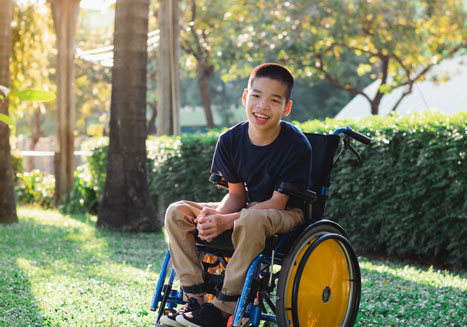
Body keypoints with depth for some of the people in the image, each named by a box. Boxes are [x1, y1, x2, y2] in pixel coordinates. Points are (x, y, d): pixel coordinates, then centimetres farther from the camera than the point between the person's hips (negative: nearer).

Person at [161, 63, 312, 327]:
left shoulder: (296, 145, -22)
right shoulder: (230, 140, -6)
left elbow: (277, 202, -21)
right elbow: (237, 193, 0)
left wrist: (226, 221, -30)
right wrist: (215, 214, -24)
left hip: (286, 214, -6)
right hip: (248, 207, 6)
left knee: (251, 221, -41)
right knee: (177, 212, -10)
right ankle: (195, 297, -12)